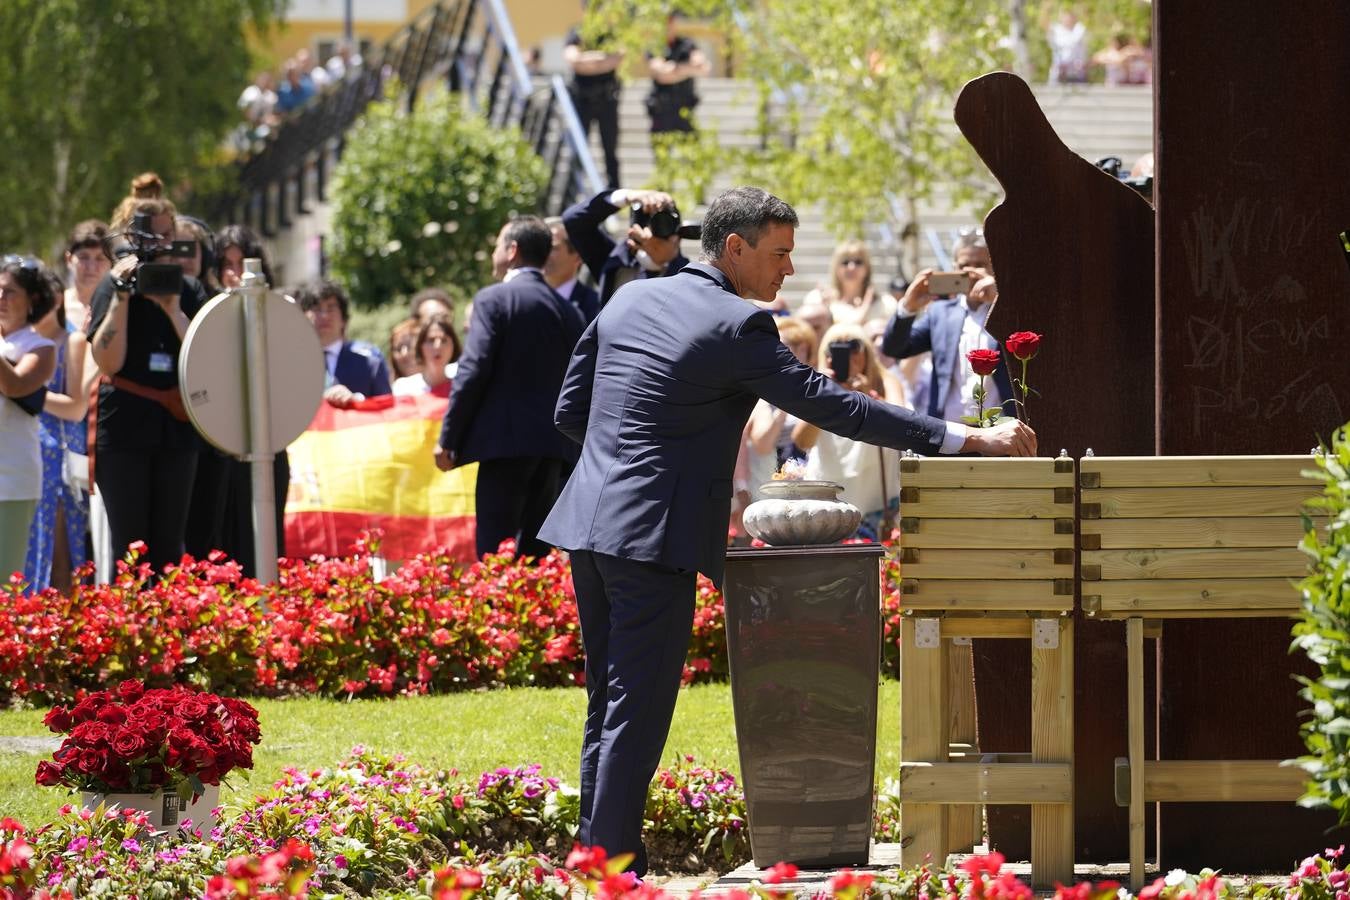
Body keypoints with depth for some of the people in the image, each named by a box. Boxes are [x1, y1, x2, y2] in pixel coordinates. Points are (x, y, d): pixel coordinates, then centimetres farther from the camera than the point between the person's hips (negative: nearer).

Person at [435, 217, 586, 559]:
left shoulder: (494, 299, -6)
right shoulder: (568, 311, 12)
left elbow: (474, 370, -11)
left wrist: (448, 439, -7)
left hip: (506, 439, -6)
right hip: (553, 443, 6)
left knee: (495, 555, -7)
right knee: (535, 552, 10)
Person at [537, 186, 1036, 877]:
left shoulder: (629, 300, 12)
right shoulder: (737, 327, -10)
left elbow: (570, 411, 15)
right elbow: (830, 405, -14)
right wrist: (968, 439, -14)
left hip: (590, 523, 8)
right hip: (654, 536, -8)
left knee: (608, 709, 15)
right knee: (636, 715, -4)